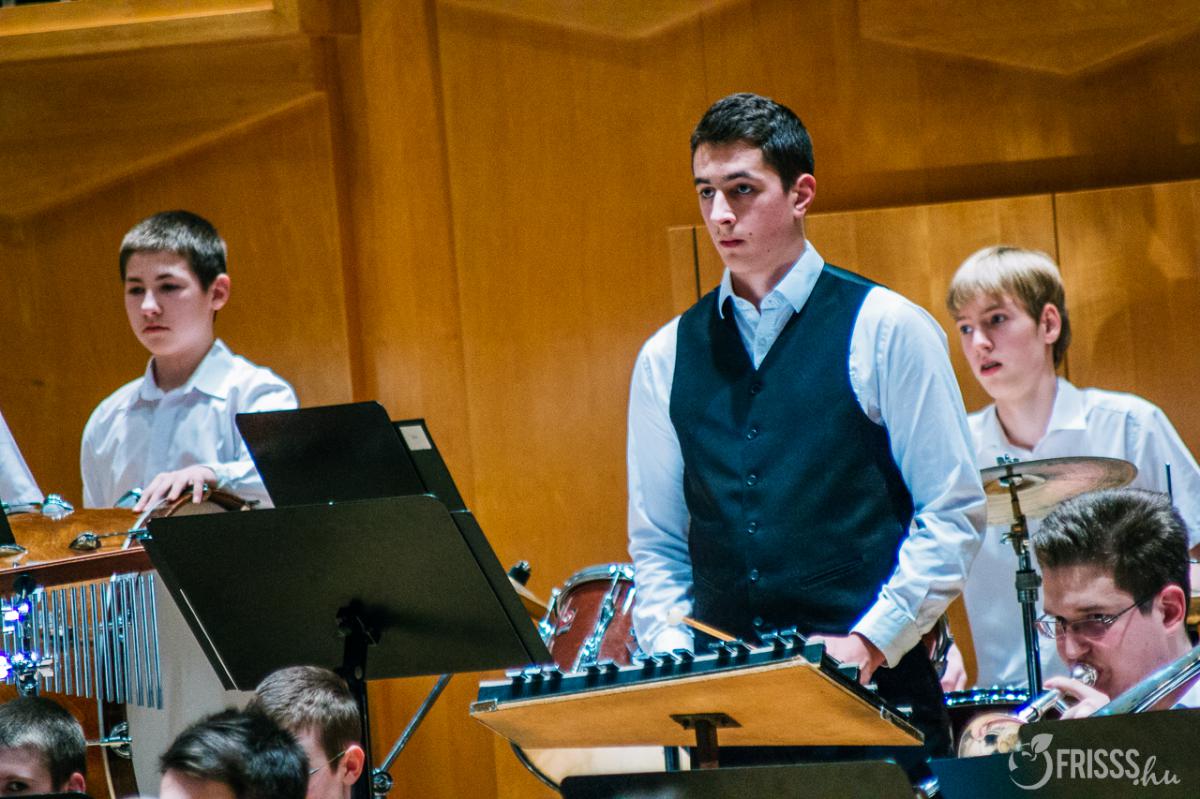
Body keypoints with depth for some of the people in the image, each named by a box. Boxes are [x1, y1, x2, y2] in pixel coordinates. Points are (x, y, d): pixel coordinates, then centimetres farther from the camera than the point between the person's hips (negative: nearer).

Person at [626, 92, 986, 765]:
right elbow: (657, 540, 15)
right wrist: (674, 655, -1)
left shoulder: (886, 330, 0)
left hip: (873, 691, -3)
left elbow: (954, 514, -2)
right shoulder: (666, 360, 11)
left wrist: (870, 641, -11)